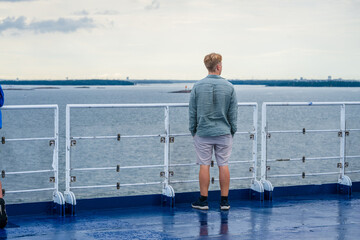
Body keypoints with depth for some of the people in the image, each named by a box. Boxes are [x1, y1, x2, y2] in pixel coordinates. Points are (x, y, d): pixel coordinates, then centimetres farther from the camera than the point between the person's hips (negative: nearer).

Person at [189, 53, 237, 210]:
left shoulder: (198, 86, -4)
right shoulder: (229, 87, -3)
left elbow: (192, 112, 0)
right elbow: (233, 114, 2)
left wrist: (193, 131, 10)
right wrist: (232, 131, 13)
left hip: (203, 133, 0)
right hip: (224, 133, 1)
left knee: (204, 165, 4)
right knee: (223, 165, 6)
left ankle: (203, 200, 9)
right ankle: (224, 201, 10)